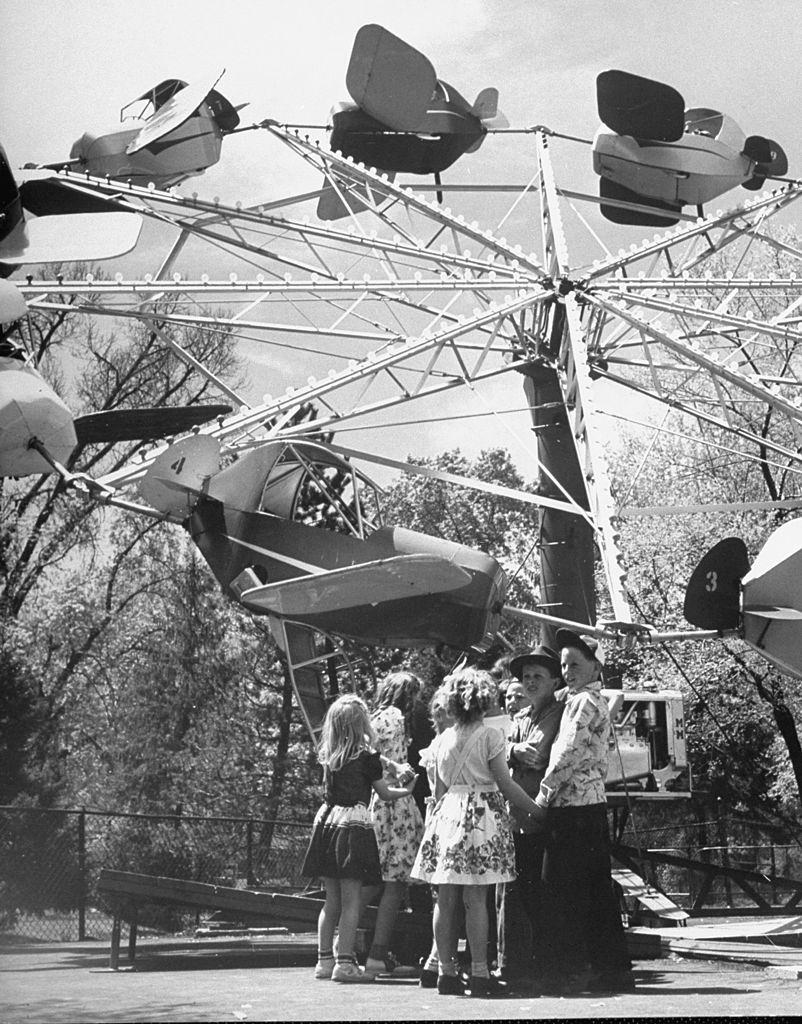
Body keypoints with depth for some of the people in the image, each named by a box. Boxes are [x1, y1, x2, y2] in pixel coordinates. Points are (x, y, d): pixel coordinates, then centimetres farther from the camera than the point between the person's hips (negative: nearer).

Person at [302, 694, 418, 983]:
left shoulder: (328, 756, 7)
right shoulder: (366, 757, -7)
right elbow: (385, 793, 3)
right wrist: (407, 790, 22)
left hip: (327, 819, 6)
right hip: (354, 823, -6)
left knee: (331, 900, 12)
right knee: (351, 901, -2)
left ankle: (324, 959, 15)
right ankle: (345, 962, -4)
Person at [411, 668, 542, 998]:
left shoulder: (443, 739, 10)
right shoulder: (490, 736, -4)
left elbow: (439, 789, 13)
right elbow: (506, 784, -7)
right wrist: (537, 810, 0)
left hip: (448, 813, 4)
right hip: (482, 816, -4)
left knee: (445, 899, 5)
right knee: (476, 899, -4)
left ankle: (446, 971, 8)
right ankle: (479, 973, -3)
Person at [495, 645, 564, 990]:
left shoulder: (558, 714, -3)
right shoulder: (521, 717, 22)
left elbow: (537, 755, -14)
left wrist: (513, 750, 1)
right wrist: (520, 751, -2)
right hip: (514, 815, 7)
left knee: (538, 895, -5)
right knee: (509, 892, 6)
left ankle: (541, 969, 0)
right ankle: (511, 967, 12)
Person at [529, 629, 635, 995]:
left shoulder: (583, 701, -10)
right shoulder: (595, 700, 19)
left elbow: (569, 755, -18)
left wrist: (542, 797, -10)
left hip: (572, 804, -10)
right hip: (592, 803, 10)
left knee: (561, 890, -6)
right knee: (597, 889, 10)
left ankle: (569, 972, -4)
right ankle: (614, 970, 13)